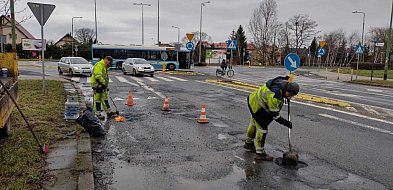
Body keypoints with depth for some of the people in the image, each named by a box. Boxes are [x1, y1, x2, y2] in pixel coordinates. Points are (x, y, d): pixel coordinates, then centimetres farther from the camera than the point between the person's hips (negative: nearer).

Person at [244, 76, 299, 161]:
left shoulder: (284, 82, -14)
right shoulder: (274, 96, -38)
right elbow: (274, 115, -29)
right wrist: (287, 123, -22)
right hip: (257, 106, -11)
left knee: (254, 123, 25)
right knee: (262, 128, -7)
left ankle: (249, 143, 46)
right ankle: (259, 153, 3)